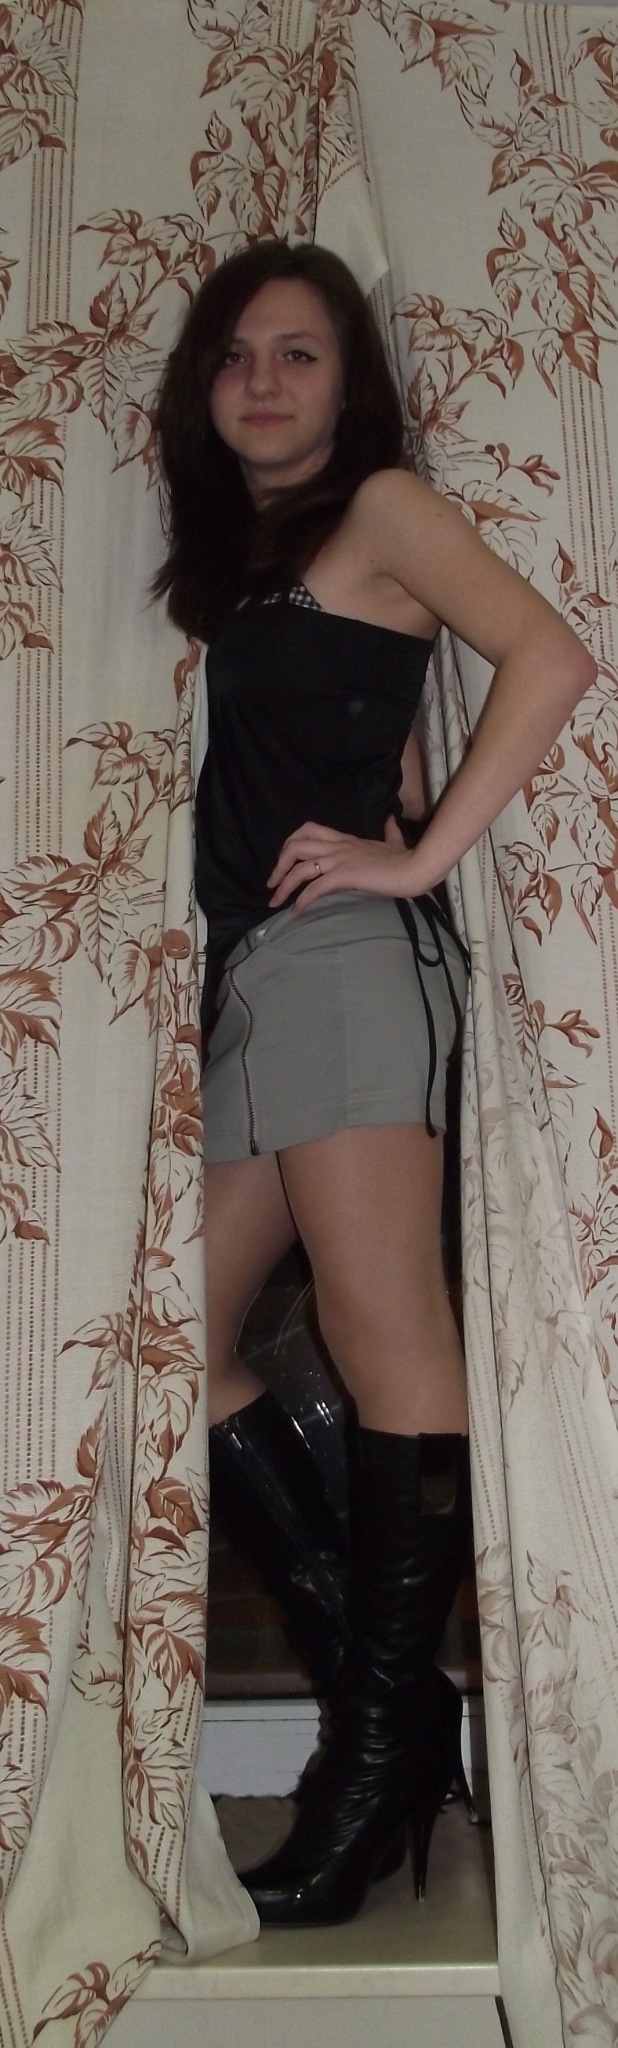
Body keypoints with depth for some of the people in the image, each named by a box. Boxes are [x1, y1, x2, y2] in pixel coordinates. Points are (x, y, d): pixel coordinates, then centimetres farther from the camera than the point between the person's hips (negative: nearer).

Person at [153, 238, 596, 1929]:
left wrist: (421, 858, -12)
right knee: (179, 1338, 6)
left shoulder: (381, 507, 3)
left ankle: (384, 1751, -4)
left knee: (388, 1348, -9)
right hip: (246, 977, 9)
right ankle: (374, 1680, 11)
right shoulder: (229, 556, 24)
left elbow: (549, 660, -11)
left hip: (341, 956, -9)